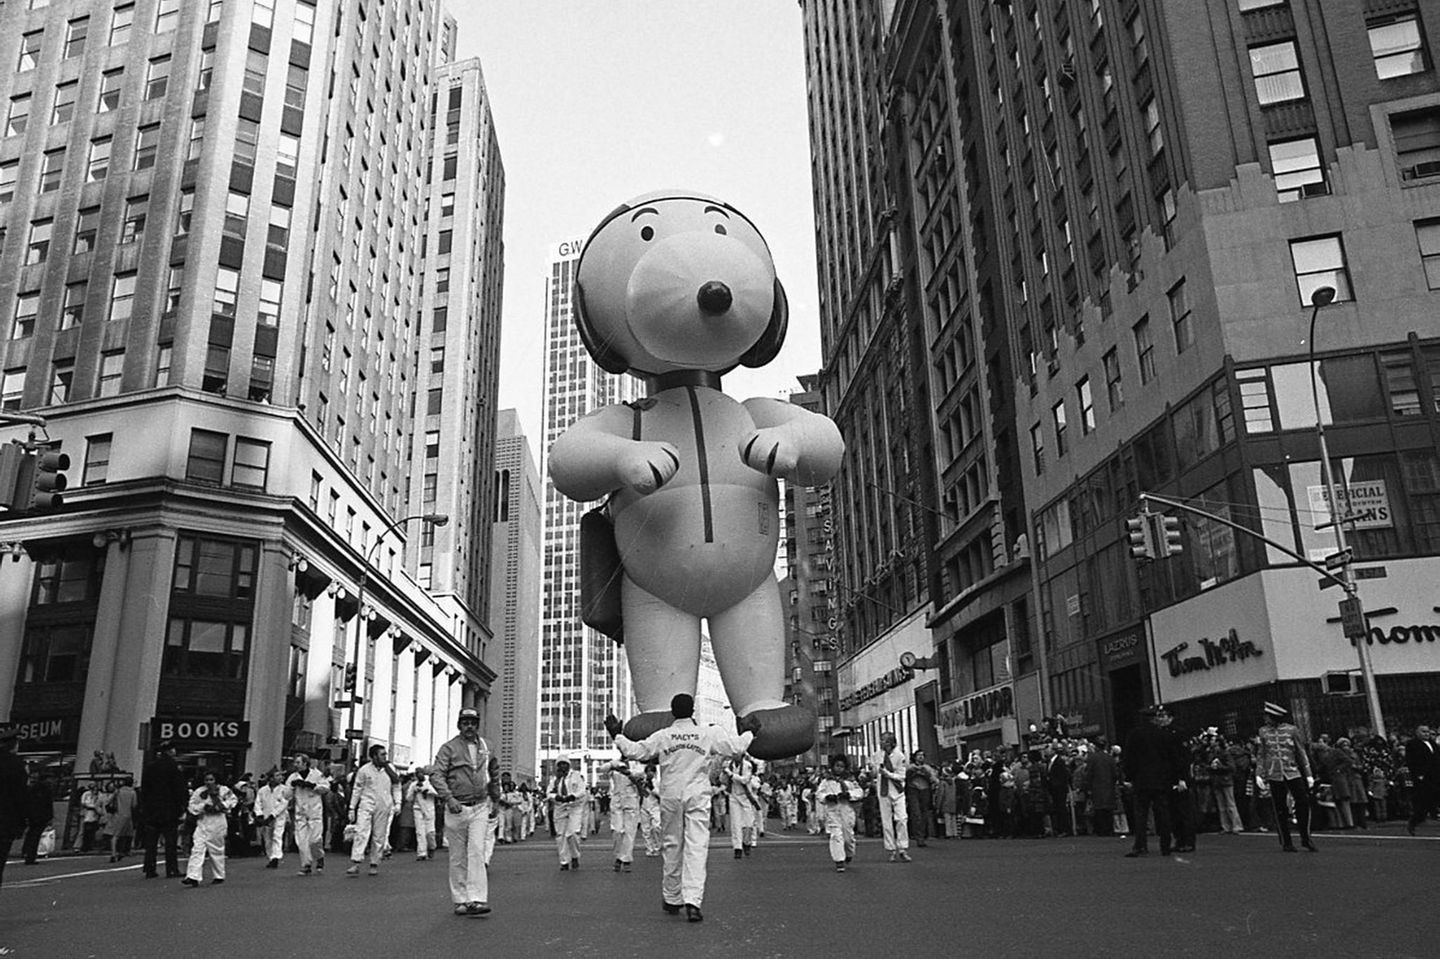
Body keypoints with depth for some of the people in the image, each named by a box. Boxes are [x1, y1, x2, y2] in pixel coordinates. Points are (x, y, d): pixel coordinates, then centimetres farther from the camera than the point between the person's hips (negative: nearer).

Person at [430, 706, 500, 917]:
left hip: (480, 807, 2)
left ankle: (477, 899, -14)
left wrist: (493, 797, 24)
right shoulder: (449, 748, -3)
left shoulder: (484, 747, 10)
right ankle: (460, 900, 15)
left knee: (477, 852, -10)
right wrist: (448, 798, -24)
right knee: (458, 857, 5)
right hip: (456, 808, -2)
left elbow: (494, 772, 26)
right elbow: (436, 774, -12)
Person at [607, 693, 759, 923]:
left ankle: (672, 899, 24)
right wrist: (748, 733, 15)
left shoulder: (662, 736, -2)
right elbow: (736, 749, -2)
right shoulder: (709, 734, -2)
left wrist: (617, 736, 9)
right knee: (696, 848, -4)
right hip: (698, 796, -1)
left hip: (670, 796, 1)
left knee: (671, 847, 13)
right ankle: (693, 900, -16)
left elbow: (634, 751, -5)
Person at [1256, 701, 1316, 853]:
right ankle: (1286, 842, 10)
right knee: (1280, 809, 2)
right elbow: (1261, 755, 9)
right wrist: (1260, 774, 2)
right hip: (1274, 774, 1)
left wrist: (1308, 774, 3)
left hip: (1293, 773, 0)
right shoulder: (1263, 732, 5)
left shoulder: (1291, 730, 2)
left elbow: (1301, 753, 6)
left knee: (1303, 803, -9)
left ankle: (1305, 838, 6)